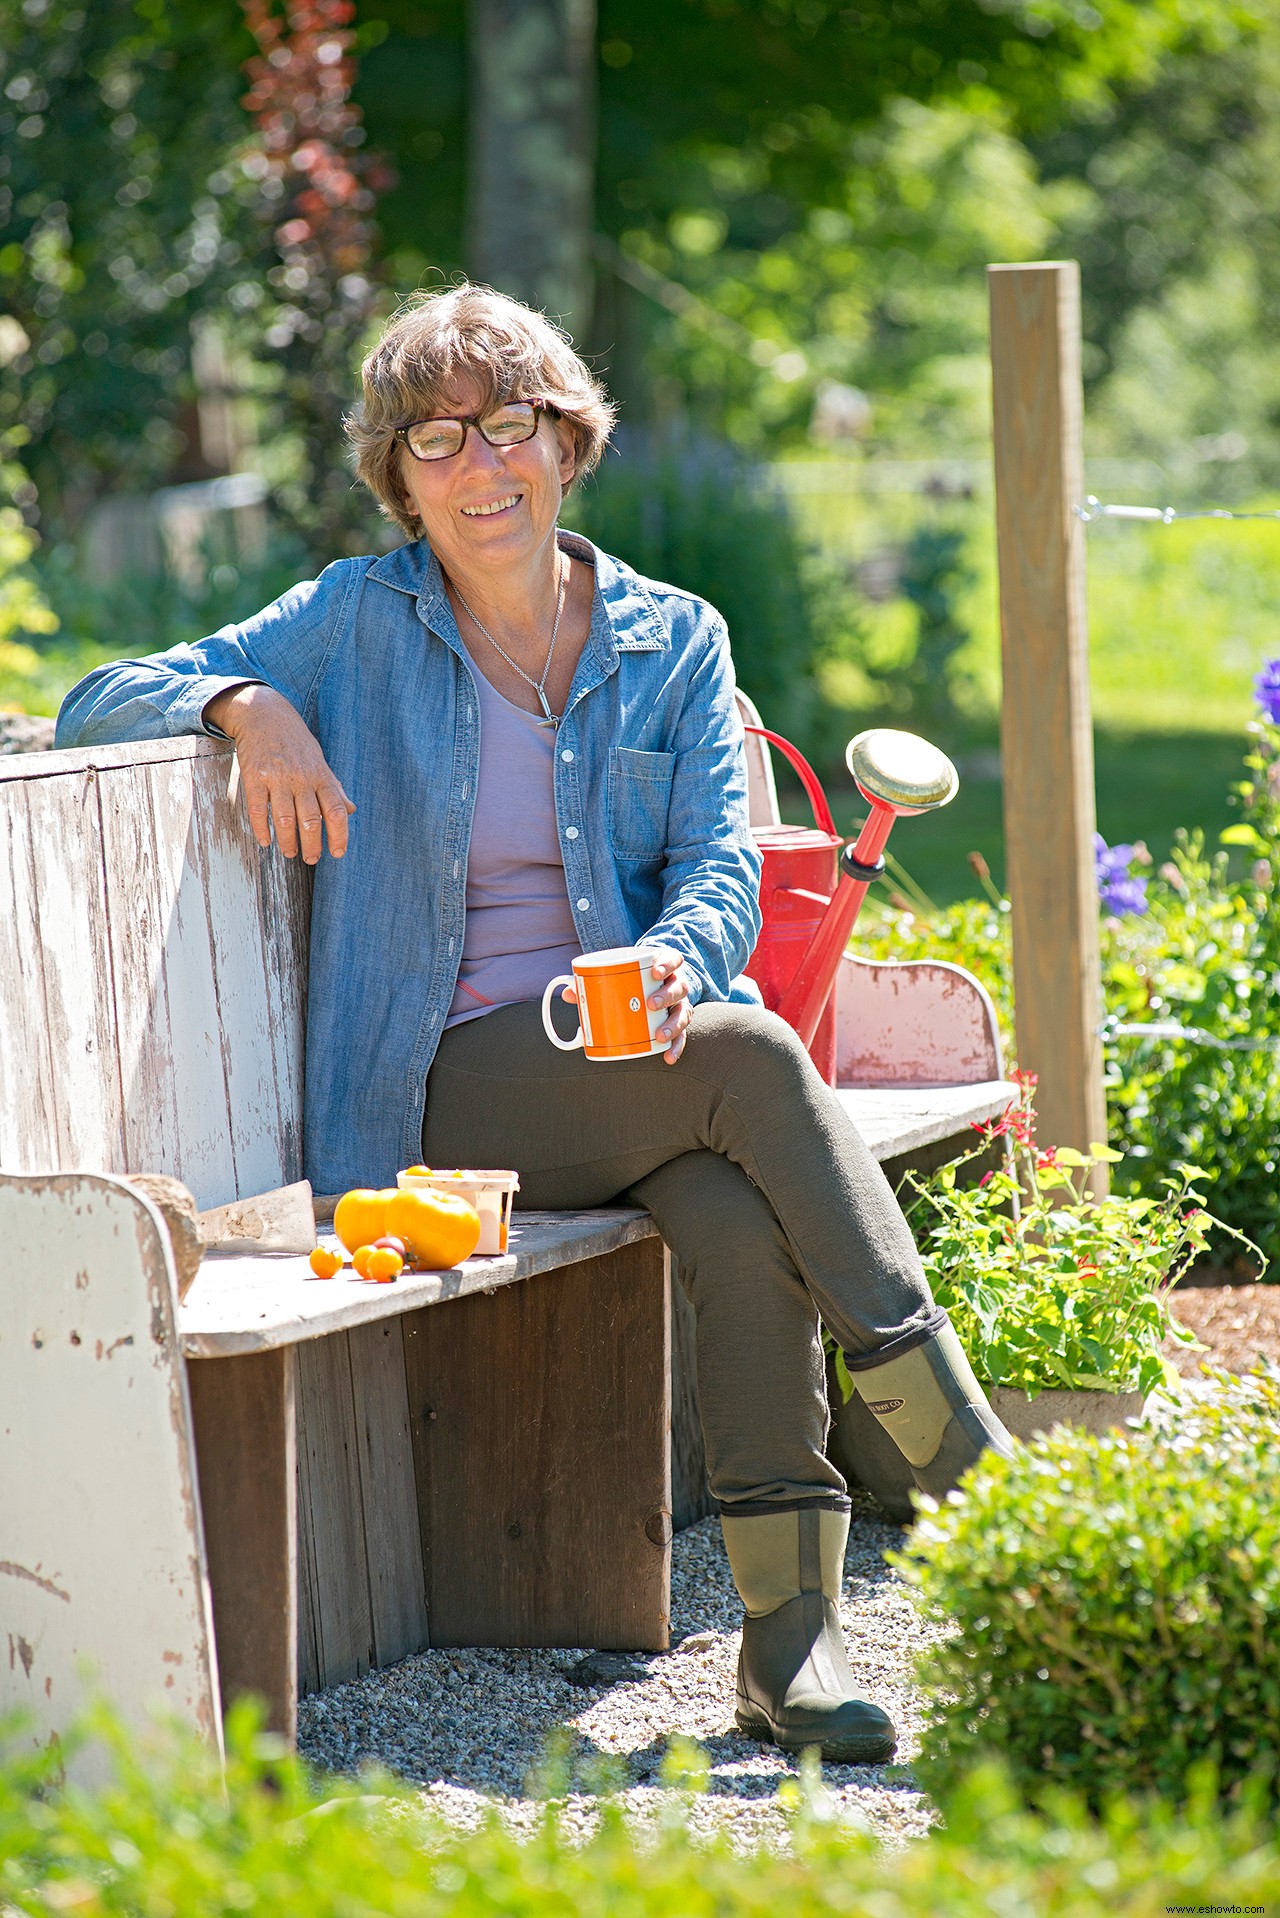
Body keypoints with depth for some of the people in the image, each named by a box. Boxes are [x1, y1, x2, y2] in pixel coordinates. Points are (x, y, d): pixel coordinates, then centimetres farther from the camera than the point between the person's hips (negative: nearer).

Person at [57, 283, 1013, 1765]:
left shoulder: (673, 642, 13)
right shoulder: (357, 625, 6)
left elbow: (723, 862, 2)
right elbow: (96, 708, 4)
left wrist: (675, 959, -21)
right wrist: (246, 705, -17)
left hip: (642, 1058, 3)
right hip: (452, 1089, -2)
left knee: (741, 1214, -33)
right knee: (759, 1059, -30)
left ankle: (791, 1632, -32)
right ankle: (974, 1476, -27)